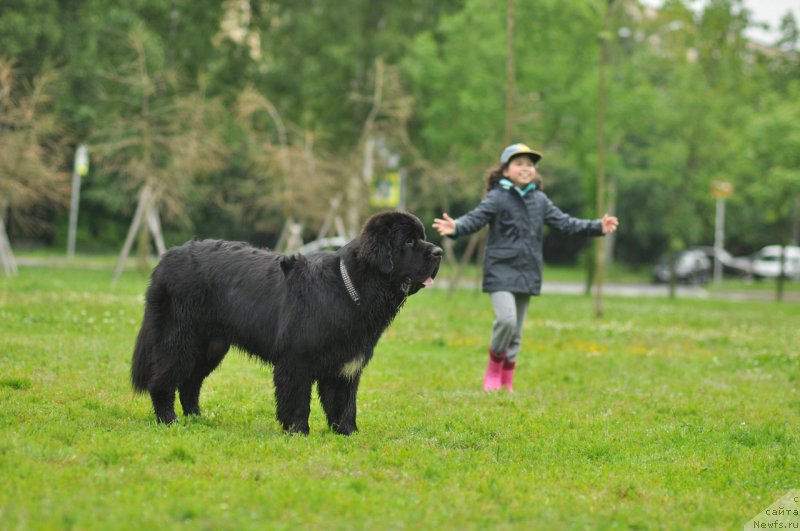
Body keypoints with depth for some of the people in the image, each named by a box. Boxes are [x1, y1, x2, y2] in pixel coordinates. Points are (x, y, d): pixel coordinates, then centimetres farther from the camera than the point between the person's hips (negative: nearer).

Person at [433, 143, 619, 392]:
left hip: (527, 273, 5)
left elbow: (564, 222, 12)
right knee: (506, 319, -23)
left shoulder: (540, 200, 10)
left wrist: (597, 227, 5)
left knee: (516, 331, 10)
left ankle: (506, 383, 20)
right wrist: (456, 228, -38)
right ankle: (493, 369, -1)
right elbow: (476, 218, -17)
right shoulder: (497, 198, -6)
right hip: (501, 270, -5)